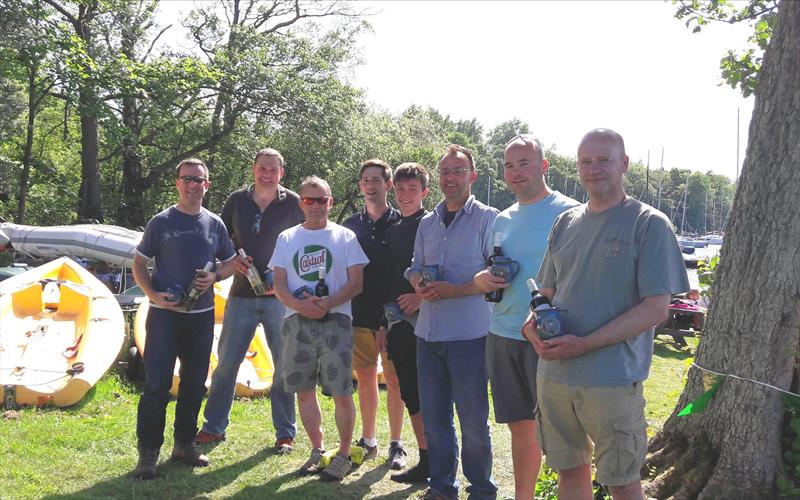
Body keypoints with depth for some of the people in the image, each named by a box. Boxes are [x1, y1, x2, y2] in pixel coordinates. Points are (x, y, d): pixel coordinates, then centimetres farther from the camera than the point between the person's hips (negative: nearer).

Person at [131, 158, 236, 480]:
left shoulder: (215, 224, 7)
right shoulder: (161, 222, -2)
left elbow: (230, 263, 15)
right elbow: (139, 264, 1)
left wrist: (214, 277, -7)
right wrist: (154, 295, -14)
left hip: (202, 315, 4)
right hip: (165, 313, -4)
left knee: (194, 383, 11)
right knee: (157, 384, -7)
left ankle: (184, 444, 24)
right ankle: (148, 452, 0)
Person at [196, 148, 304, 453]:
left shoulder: (293, 204, 1)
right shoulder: (236, 201, 7)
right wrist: (232, 260, -5)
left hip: (280, 296, -2)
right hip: (241, 294, 2)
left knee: (285, 365, 3)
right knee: (226, 362, 5)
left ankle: (285, 433, 13)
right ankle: (214, 427, 17)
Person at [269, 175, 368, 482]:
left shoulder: (345, 237, 4)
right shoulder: (286, 238, 12)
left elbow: (357, 283, -2)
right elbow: (279, 284, 7)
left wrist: (327, 303, -18)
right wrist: (299, 305, -13)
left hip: (335, 321, -3)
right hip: (297, 322, 3)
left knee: (342, 393, -5)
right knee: (304, 390, 9)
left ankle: (343, 455, 8)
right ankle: (317, 450, 24)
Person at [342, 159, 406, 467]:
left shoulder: (401, 223, -1)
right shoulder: (350, 225, 9)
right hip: (359, 315, 4)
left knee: (394, 379, 1)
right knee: (365, 377, 10)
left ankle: (396, 444, 11)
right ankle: (368, 441, 21)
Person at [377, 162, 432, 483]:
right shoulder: (393, 231, 16)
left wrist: (423, 296, -19)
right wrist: (384, 324, 17)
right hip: (399, 322, 7)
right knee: (411, 393, 8)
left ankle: (431, 463, 4)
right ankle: (426, 460, 15)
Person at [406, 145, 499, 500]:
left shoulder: (488, 219, -4)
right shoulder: (427, 223, 15)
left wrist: (453, 290, -18)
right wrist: (419, 283, -4)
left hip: (469, 335, -6)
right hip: (428, 333, 6)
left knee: (473, 420, 3)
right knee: (434, 416, 13)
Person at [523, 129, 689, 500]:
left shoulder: (649, 224, -7)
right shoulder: (566, 223, 11)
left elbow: (656, 308, -13)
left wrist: (585, 344, -19)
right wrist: (534, 323, -5)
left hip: (613, 380, -5)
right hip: (554, 373, 5)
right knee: (569, 470, 16)